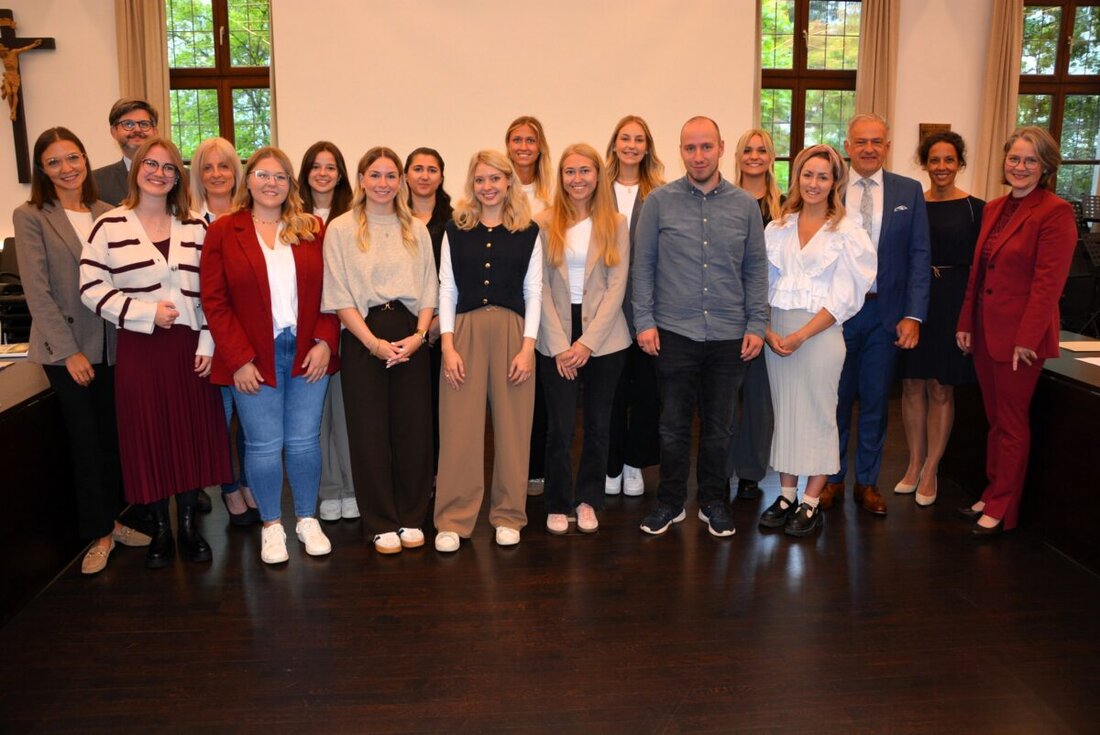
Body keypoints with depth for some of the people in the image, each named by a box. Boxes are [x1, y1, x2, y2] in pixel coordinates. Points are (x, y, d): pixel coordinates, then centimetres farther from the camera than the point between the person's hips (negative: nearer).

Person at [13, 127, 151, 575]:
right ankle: (98, 534, 17)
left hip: (112, 344, 4)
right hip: (66, 348, -4)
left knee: (113, 437, 11)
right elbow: (37, 291, -10)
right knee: (86, 442, 3)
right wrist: (69, 351, -14)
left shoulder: (106, 214, 8)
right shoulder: (30, 217, -5)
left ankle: (112, 519, 26)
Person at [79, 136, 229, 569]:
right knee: (148, 435, 4)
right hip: (139, 347, -2)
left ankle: (188, 524, 21)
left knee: (193, 432, 6)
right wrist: (145, 313, -12)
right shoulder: (110, 226, 0)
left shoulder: (195, 227, 7)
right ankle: (160, 528, 20)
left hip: (189, 346, 2)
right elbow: (91, 288, -2)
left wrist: (207, 343, -1)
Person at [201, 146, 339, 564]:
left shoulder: (312, 230, 7)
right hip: (254, 359, -1)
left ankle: (307, 519, 23)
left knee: (304, 441, 6)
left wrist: (325, 342, -6)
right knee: (264, 445, 4)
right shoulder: (223, 232, 2)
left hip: (308, 354, 2)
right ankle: (271, 525, 21)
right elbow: (214, 301, -2)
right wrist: (239, 360, -9)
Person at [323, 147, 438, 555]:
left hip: (410, 335, 2)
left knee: (414, 427, 4)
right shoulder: (341, 229, 2)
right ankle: (382, 523, 14)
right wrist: (373, 341, -13)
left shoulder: (416, 229, 10)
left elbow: (429, 289, 8)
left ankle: (411, 518, 19)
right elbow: (340, 296, -4)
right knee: (370, 431, 2)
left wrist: (419, 334, -7)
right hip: (363, 337, -2)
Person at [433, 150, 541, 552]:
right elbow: (447, 289, 5)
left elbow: (533, 291, 4)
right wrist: (448, 345, -4)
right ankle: (453, 520, 9)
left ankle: (508, 516, 18)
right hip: (465, 331, 0)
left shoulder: (528, 231, 7)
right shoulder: (456, 229, 8)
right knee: (459, 428, 0)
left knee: (512, 427, 4)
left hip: (513, 332, 0)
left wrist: (527, 346, -5)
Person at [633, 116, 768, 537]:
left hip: (729, 336, 2)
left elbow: (756, 269, 8)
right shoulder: (660, 201, 0)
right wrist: (644, 321, -5)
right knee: (674, 425, 7)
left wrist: (756, 324, 0)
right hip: (674, 332, -1)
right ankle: (670, 502, 22)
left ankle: (713, 502, 27)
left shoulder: (744, 205, 5)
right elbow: (642, 264, 1)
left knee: (719, 426, 11)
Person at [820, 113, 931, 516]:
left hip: (886, 312, 1)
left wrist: (913, 315, -7)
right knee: (835, 397, 10)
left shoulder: (909, 192, 3)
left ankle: (867, 481, 26)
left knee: (876, 401, 11)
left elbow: (918, 256, 1)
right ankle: (832, 477, 26)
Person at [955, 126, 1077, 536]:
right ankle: (992, 496, 26)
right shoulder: (994, 209, 12)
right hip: (985, 332, 7)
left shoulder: (1055, 212, -11)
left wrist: (1026, 339, -17)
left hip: (1020, 336, -7)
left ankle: (1002, 510, 15)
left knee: (1012, 423, 3)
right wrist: (966, 323, 10)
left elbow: (1048, 282, -15)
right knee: (995, 419, 15)